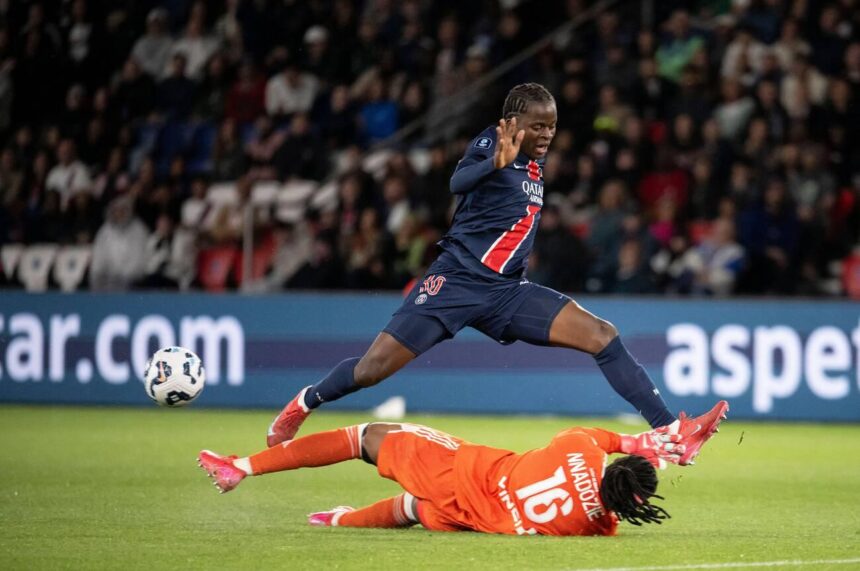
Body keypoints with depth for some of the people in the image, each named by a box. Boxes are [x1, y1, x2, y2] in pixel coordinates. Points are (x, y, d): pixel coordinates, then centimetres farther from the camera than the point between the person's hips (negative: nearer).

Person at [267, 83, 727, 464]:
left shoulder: (535, 163, 11)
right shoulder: (490, 144, -10)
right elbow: (458, 183, -33)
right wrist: (497, 161, -52)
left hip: (506, 292, 6)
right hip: (456, 280, -6)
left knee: (602, 336, -9)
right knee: (373, 369, -7)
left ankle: (671, 430, -11)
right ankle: (303, 405, 23)